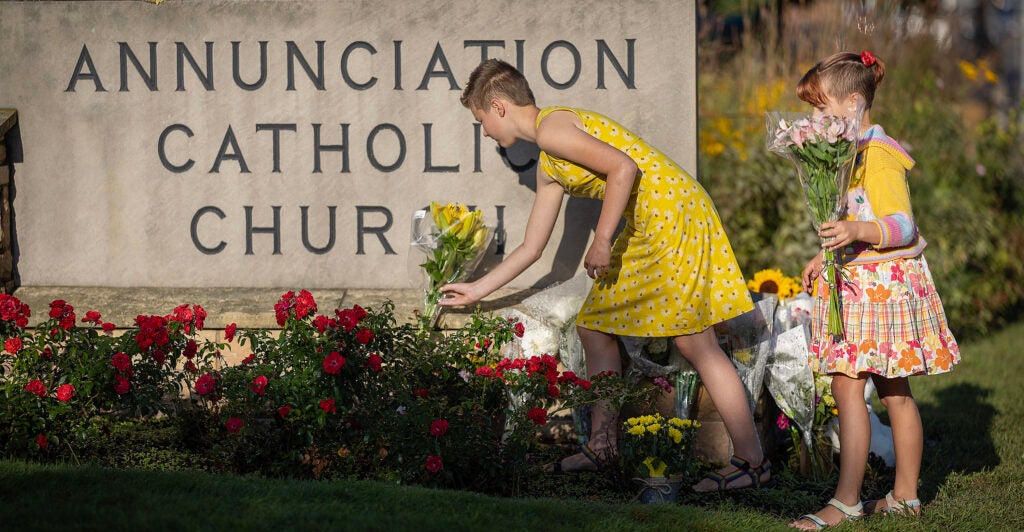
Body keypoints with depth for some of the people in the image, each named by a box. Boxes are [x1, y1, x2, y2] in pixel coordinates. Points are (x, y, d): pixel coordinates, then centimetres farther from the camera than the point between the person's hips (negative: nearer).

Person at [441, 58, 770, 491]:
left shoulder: (552, 128, -10)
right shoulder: (548, 169, 20)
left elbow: (623, 166, -22)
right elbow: (531, 248, 28)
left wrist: (603, 242, -18)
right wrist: (477, 291, 34)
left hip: (670, 210, -11)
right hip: (645, 227, 11)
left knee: (694, 342, -12)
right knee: (595, 325, 15)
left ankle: (752, 460, -11)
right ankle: (602, 444, 20)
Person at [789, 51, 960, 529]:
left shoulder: (878, 156, -17)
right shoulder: (849, 152, 16)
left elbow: (902, 225, -23)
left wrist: (857, 231, -38)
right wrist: (826, 256, 23)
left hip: (879, 286, -10)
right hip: (859, 283, 10)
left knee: (847, 386, -13)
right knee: (894, 391, 13)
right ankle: (905, 494, 19)